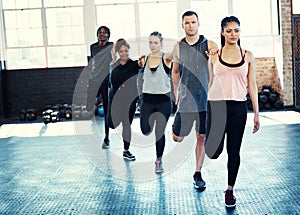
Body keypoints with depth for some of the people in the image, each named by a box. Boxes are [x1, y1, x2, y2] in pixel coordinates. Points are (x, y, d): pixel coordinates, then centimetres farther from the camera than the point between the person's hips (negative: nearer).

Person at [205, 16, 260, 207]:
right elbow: (210, 83, 10)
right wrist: (203, 109, 10)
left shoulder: (248, 56, 6)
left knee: (234, 151, 5)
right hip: (216, 105, -1)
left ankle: (230, 190, 22)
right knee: (214, 152, -9)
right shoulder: (214, 56, 5)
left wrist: (256, 113, 1)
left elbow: (252, 85, 6)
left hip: (238, 107, 1)